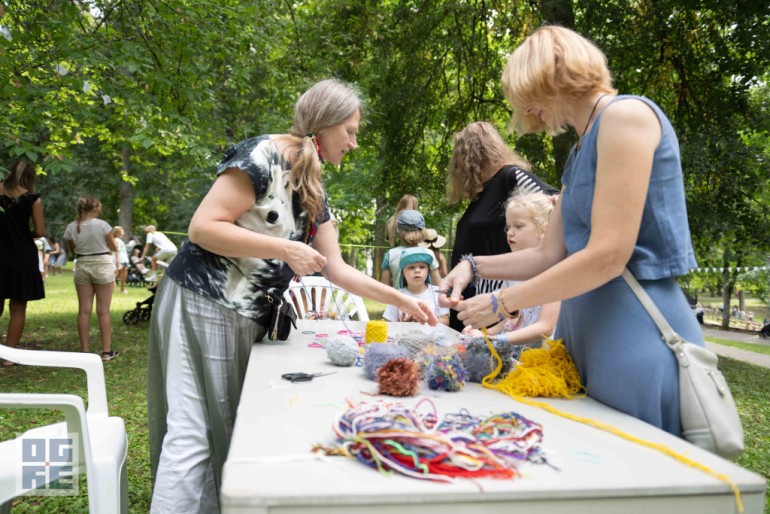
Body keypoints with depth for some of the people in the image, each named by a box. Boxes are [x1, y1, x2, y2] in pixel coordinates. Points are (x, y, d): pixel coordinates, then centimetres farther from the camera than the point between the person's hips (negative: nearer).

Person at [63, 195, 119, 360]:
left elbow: (72, 250, 11)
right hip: (103, 265, -3)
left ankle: (84, 351, 10)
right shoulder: (102, 225, -13)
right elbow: (114, 248, -3)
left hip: (82, 266, 3)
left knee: (84, 311, 7)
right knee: (103, 310, 2)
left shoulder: (71, 227, -1)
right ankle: (106, 351, 8)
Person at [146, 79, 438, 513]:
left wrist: (404, 301, 12)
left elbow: (337, 270, 15)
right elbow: (203, 227, -18)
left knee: (227, 428, 10)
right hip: (202, 304, -8)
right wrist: (286, 250, -20)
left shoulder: (314, 191, 14)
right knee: (193, 430, -7)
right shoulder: (264, 156, -12)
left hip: (246, 318, 8)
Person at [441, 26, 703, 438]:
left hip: (635, 332, -8)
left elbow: (608, 255, -19)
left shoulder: (625, 116, -11)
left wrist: (501, 304, -13)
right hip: (584, 327, 8)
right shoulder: (578, 154, 17)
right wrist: (475, 266, 6)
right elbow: (550, 256, 18)